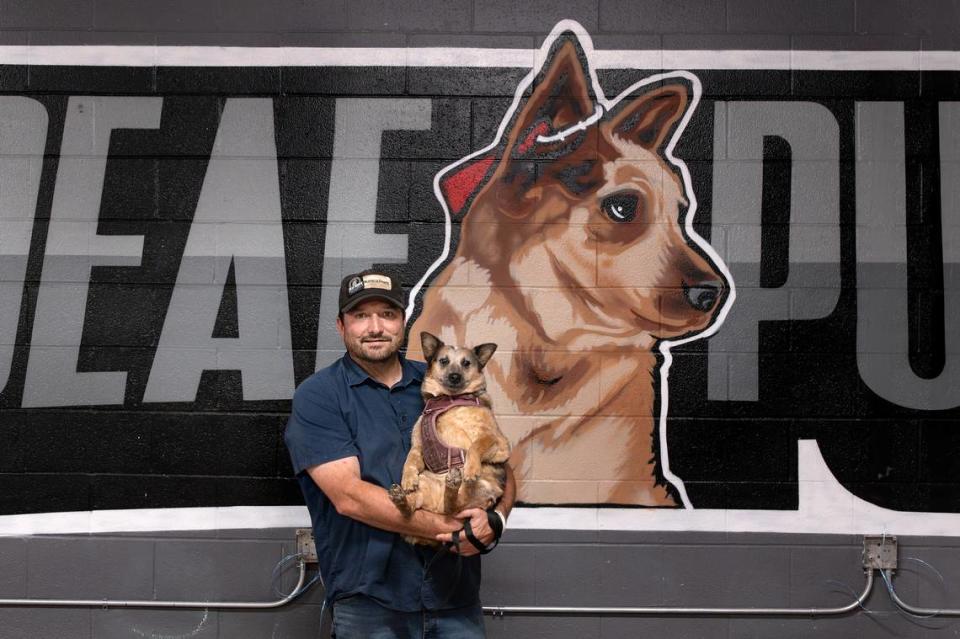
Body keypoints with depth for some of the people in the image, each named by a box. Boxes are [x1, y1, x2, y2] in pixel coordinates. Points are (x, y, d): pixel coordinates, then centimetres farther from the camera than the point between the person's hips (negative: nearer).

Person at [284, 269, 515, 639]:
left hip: (457, 595, 4)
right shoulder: (316, 398, -4)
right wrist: (448, 528, -19)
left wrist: (495, 519, -13)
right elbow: (348, 496, -15)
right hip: (370, 599, -4)